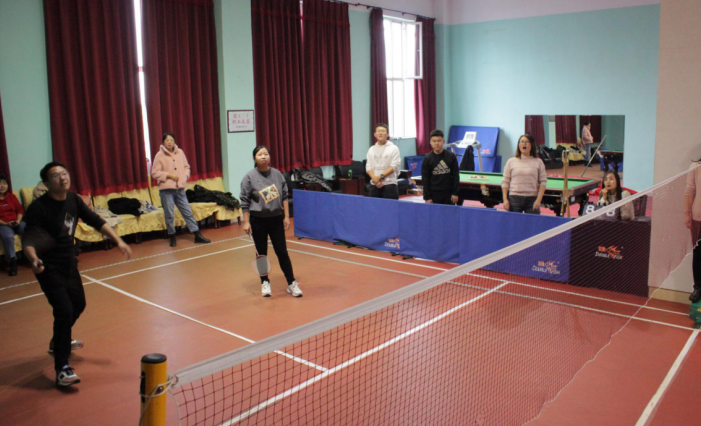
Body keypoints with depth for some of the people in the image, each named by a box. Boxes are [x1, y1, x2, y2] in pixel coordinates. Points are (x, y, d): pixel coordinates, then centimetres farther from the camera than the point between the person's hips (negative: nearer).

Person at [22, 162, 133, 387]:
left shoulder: (73, 200, -3)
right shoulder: (39, 207, -21)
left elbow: (96, 221, 5)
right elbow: (27, 240, -23)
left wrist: (118, 241, -4)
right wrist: (34, 259, -43)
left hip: (69, 263, 8)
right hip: (49, 268, -8)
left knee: (78, 304, 22)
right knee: (64, 311, -17)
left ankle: (58, 341, 50)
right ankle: (62, 368, -7)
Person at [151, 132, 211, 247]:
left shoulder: (180, 152, 6)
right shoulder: (160, 155, -5)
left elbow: (186, 167, 16)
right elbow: (154, 173, -6)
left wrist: (185, 175, -3)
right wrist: (168, 175, -15)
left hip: (180, 188, 3)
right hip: (166, 190, -3)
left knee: (188, 212, 6)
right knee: (169, 215, 3)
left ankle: (198, 235, 9)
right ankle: (172, 237, 18)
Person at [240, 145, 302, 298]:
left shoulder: (277, 174, 0)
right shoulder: (249, 177, -7)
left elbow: (284, 197, 5)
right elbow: (244, 201, -5)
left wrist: (286, 217, 2)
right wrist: (246, 222, -8)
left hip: (276, 219, 1)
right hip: (258, 220, -1)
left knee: (282, 252, 3)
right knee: (261, 254, 10)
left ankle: (291, 283, 11)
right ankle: (265, 282, 25)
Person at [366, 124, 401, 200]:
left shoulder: (393, 148, 0)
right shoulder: (371, 150, 11)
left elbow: (394, 166, -8)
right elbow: (368, 167, 6)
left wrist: (380, 176, -13)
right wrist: (375, 179, -11)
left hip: (389, 185, -4)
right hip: (374, 185, 4)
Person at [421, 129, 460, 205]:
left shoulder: (451, 156, 0)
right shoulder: (427, 159, -3)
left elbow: (455, 176, 4)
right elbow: (425, 179, -2)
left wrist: (455, 193, -1)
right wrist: (427, 197, -6)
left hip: (448, 193, 1)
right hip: (434, 194, -1)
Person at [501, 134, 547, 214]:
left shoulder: (538, 162, 5)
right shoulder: (511, 161, 6)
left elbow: (543, 181, 2)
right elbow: (505, 182, 5)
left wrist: (539, 200, -8)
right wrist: (505, 199, -3)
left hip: (532, 199, 0)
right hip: (514, 198, 0)